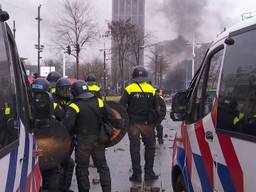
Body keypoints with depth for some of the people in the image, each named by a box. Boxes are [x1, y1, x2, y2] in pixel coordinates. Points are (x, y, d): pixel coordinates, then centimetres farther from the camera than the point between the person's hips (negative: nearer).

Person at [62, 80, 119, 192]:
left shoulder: (75, 107, -13)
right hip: (99, 140, 4)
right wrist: (117, 128, 11)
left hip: (83, 142, -4)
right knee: (102, 167, 17)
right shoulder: (99, 102, 0)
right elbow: (111, 117, -1)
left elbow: (67, 125, -21)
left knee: (82, 168, 10)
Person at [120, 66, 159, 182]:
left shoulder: (129, 89, -4)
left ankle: (137, 174, 7)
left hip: (133, 122, -1)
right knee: (150, 146, 13)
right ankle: (149, 172, 13)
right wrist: (154, 122, 17)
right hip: (147, 123, 1)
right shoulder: (151, 90, 3)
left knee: (134, 147, 5)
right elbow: (156, 108, 8)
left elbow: (122, 106, -6)